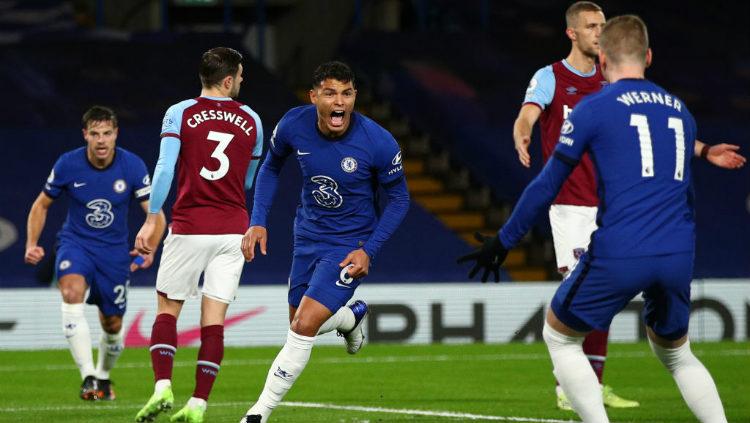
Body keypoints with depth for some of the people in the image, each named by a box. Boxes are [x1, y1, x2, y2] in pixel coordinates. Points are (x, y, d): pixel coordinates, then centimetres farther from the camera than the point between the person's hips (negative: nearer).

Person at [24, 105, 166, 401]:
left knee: (112, 324, 8)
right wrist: (32, 244, -10)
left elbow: (155, 214, -8)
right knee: (72, 291, -32)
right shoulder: (67, 165, -11)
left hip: (114, 251, 1)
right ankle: (88, 377, -37)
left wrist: (149, 249, -24)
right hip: (75, 243, -1)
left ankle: (103, 377, 40)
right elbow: (41, 205, 3)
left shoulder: (133, 166, -12)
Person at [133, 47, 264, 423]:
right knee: (214, 318, 2)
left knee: (167, 308, 9)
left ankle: (162, 387, -9)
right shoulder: (251, 121, 7)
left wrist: (151, 219, -8)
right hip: (233, 229, 2)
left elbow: (164, 169, -12)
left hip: (189, 228, -2)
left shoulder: (180, 114, -2)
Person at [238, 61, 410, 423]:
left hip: (350, 246, -5)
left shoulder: (379, 143, -24)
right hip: (308, 236, 5)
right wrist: (258, 222, -4)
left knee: (304, 327, -16)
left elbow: (399, 199, -8)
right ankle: (352, 317, 49)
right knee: (299, 327, 15)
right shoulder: (293, 125, -15)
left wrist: (368, 250, -16)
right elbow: (271, 167, 6)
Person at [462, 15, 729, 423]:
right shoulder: (679, 111, 18)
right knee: (675, 352, 25)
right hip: (678, 257, 5)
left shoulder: (593, 108, 2)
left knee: (559, 336, 15)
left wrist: (503, 241, 17)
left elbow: (547, 186, 6)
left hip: (619, 255, -5)